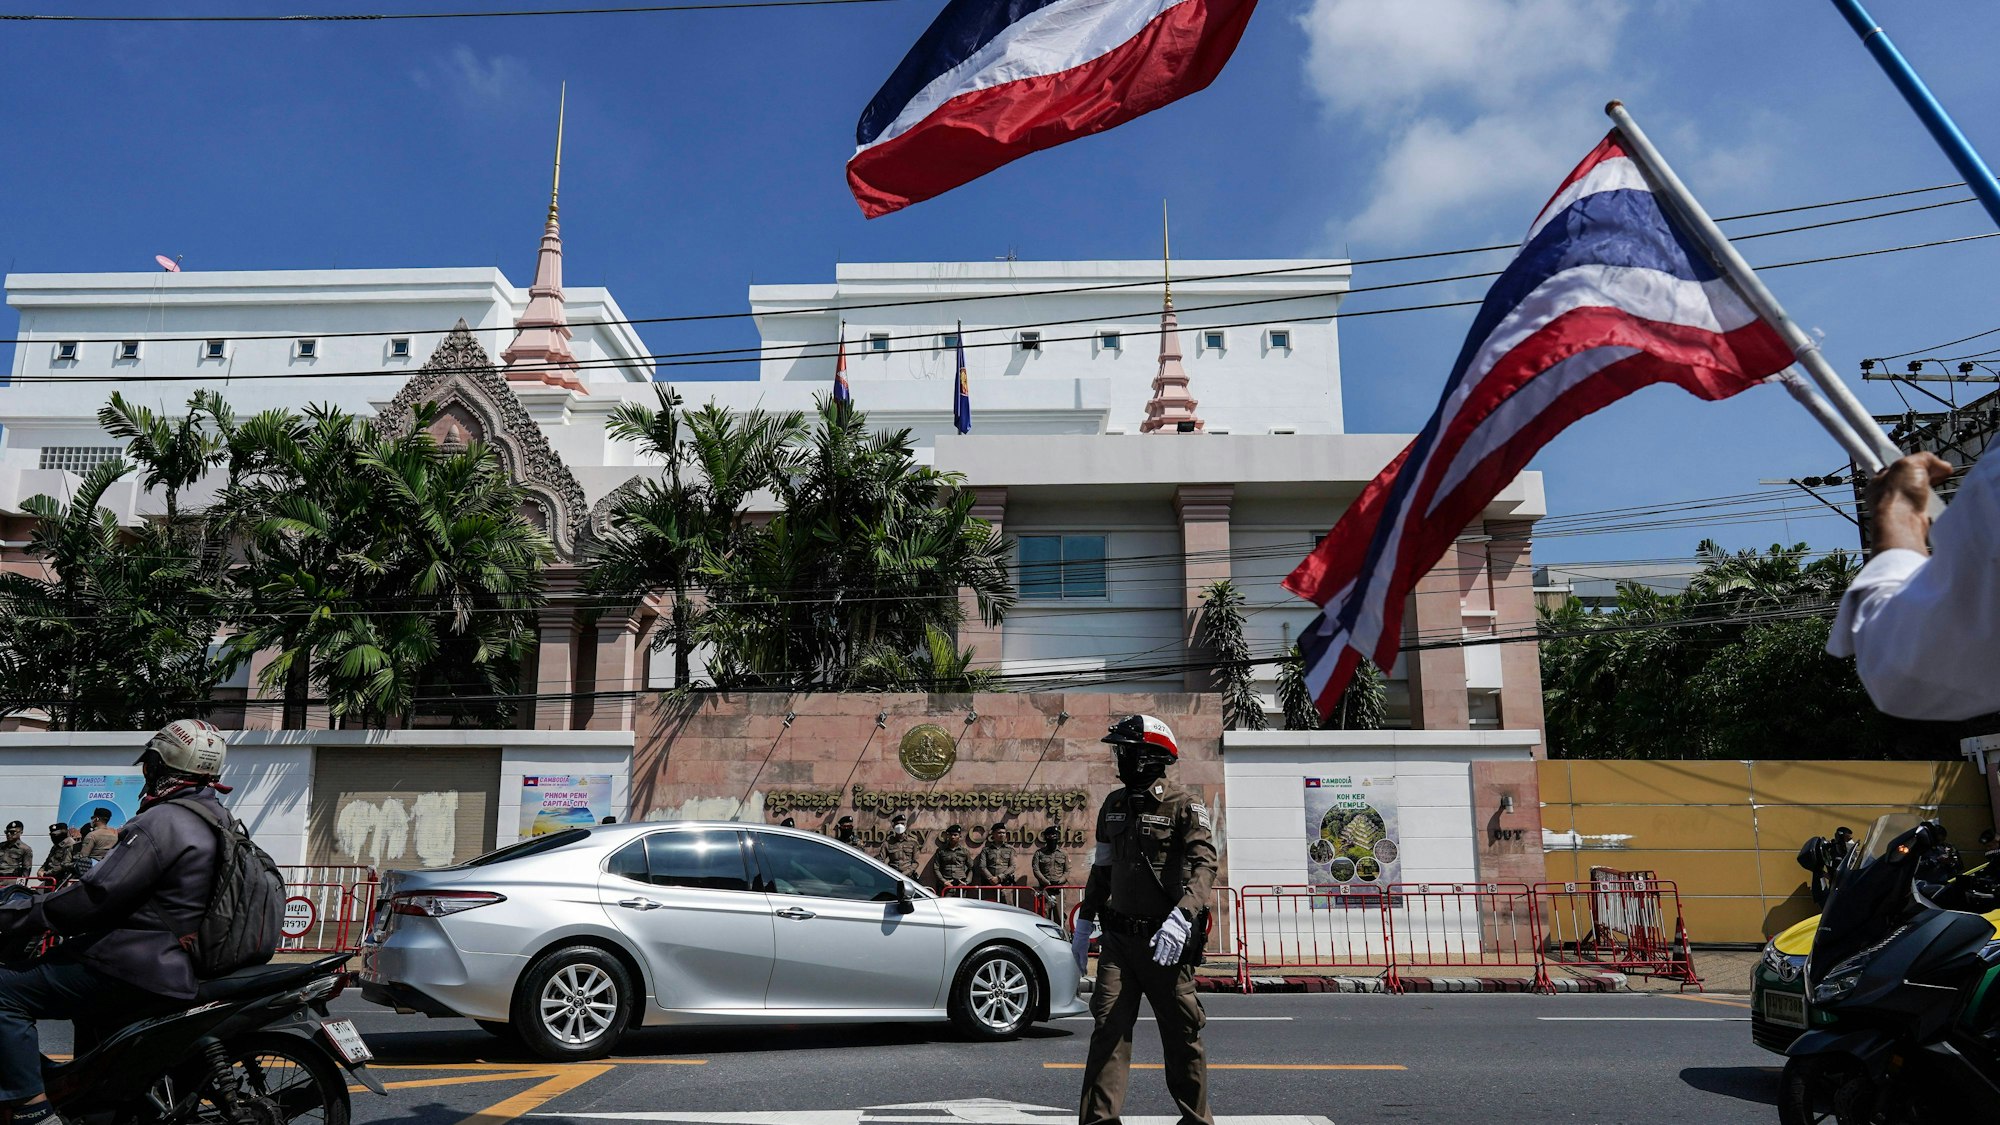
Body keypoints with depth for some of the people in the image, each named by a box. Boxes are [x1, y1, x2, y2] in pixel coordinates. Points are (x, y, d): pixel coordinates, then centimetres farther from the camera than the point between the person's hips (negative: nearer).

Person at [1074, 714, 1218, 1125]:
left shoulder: (1185, 806, -8)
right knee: (1108, 1027, -4)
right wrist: (1084, 921, 22)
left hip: (1166, 940, -4)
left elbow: (1204, 864, -20)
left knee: (1181, 1034, 6)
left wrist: (1182, 916, -34)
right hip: (1119, 937, 5)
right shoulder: (1114, 805, 11)